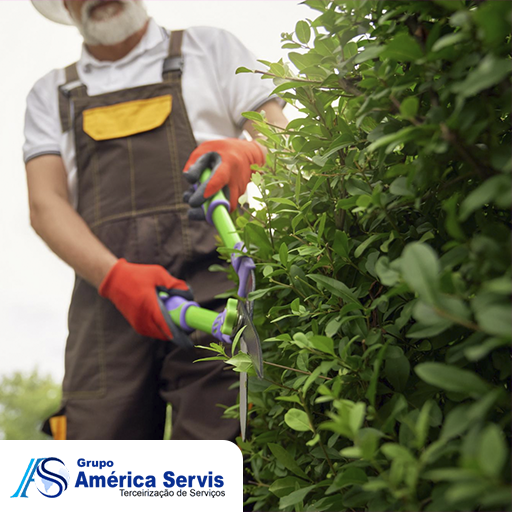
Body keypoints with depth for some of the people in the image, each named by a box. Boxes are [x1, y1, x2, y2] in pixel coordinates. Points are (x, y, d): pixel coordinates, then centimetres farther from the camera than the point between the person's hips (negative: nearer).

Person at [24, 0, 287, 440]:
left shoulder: (211, 48, 20)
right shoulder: (51, 94, 23)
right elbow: (46, 204, 9)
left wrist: (247, 151, -14)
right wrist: (114, 274, -11)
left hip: (211, 274, -2)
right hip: (107, 292, 2)